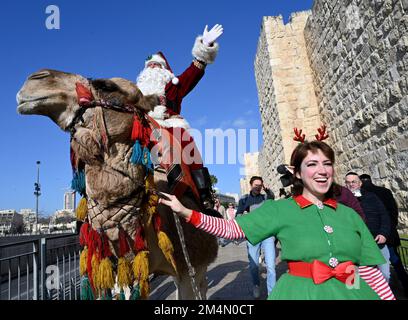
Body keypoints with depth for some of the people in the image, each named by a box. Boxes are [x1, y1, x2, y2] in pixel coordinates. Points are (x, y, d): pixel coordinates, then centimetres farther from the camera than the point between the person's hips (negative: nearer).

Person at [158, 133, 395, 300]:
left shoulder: (349, 214, 6)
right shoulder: (280, 209, -2)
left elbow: (369, 269, 7)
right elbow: (230, 229, -5)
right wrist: (185, 212, -12)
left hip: (351, 293, 3)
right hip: (302, 292, -2)